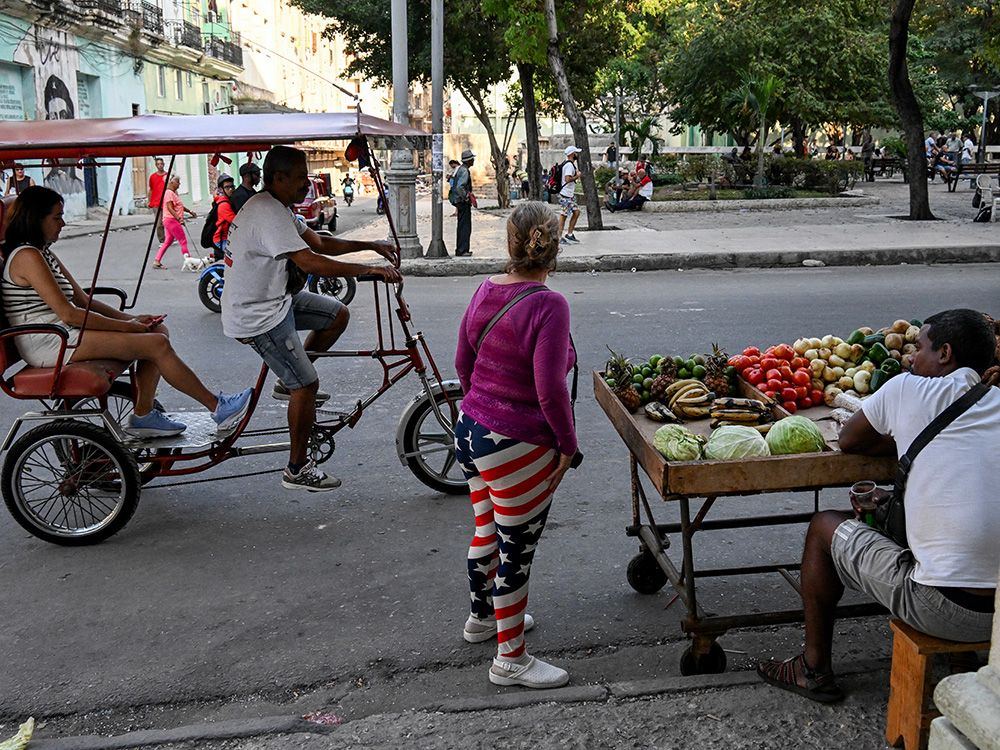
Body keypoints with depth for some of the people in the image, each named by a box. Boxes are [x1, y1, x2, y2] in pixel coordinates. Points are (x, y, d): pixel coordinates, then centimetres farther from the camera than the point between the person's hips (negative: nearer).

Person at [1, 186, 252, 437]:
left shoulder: (43, 252, 19)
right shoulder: (27, 256, -13)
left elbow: (82, 300, 16)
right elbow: (67, 313, -19)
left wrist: (130, 319, 4)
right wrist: (126, 326, -13)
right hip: (48, 344, -10)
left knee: (159, 330, 2)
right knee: (157, 344, -18)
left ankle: (143, 415, 0)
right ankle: (217, 408, -8)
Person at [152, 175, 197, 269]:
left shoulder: (174, 193, 19)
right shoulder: (169, 193, -13)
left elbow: (180, 206, 28)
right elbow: (170, 208, -21)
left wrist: (190, 211, 21)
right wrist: (179, 218, -29)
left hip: (171, 221, 10)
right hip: (171, 220, -10)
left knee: (168, 242, 11)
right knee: (183, 241, -6)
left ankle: (157, 262, 11)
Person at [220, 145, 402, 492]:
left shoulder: (278, 207, 8)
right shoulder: (268, 213, -25)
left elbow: (319, 242, 13)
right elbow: (310, 262, -33)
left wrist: (370, 245, 4)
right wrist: (369, 270, -30)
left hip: (274, 298, 10)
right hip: (257, 316, -10)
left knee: (337, 314, 12)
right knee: (306, 386, -7)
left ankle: (288, 383, 19)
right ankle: (297, 469, 8)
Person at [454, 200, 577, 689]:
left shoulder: (485, 291, 2)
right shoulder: (548, 305, -21)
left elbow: (463, 363, 11)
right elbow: (550, 388, -24)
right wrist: (568, 442, -11)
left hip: (472, 429, 8)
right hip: (518, 447, -8)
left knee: (487, 531, 25)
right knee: (517, 548, 6)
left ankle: (482, 616, 46)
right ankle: (510, 659, 20)